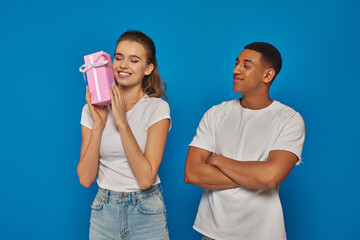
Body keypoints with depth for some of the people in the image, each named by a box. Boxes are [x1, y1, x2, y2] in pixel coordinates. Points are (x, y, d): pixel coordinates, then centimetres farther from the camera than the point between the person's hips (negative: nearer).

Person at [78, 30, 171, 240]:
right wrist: (99, 124, -15)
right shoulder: (93, 109, -1)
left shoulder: (157, 108, -10)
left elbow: (146, 179, -18)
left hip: (147, 214, -2)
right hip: (104, 211, 3)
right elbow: (86, 179, -7)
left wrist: (122, 121, -21)